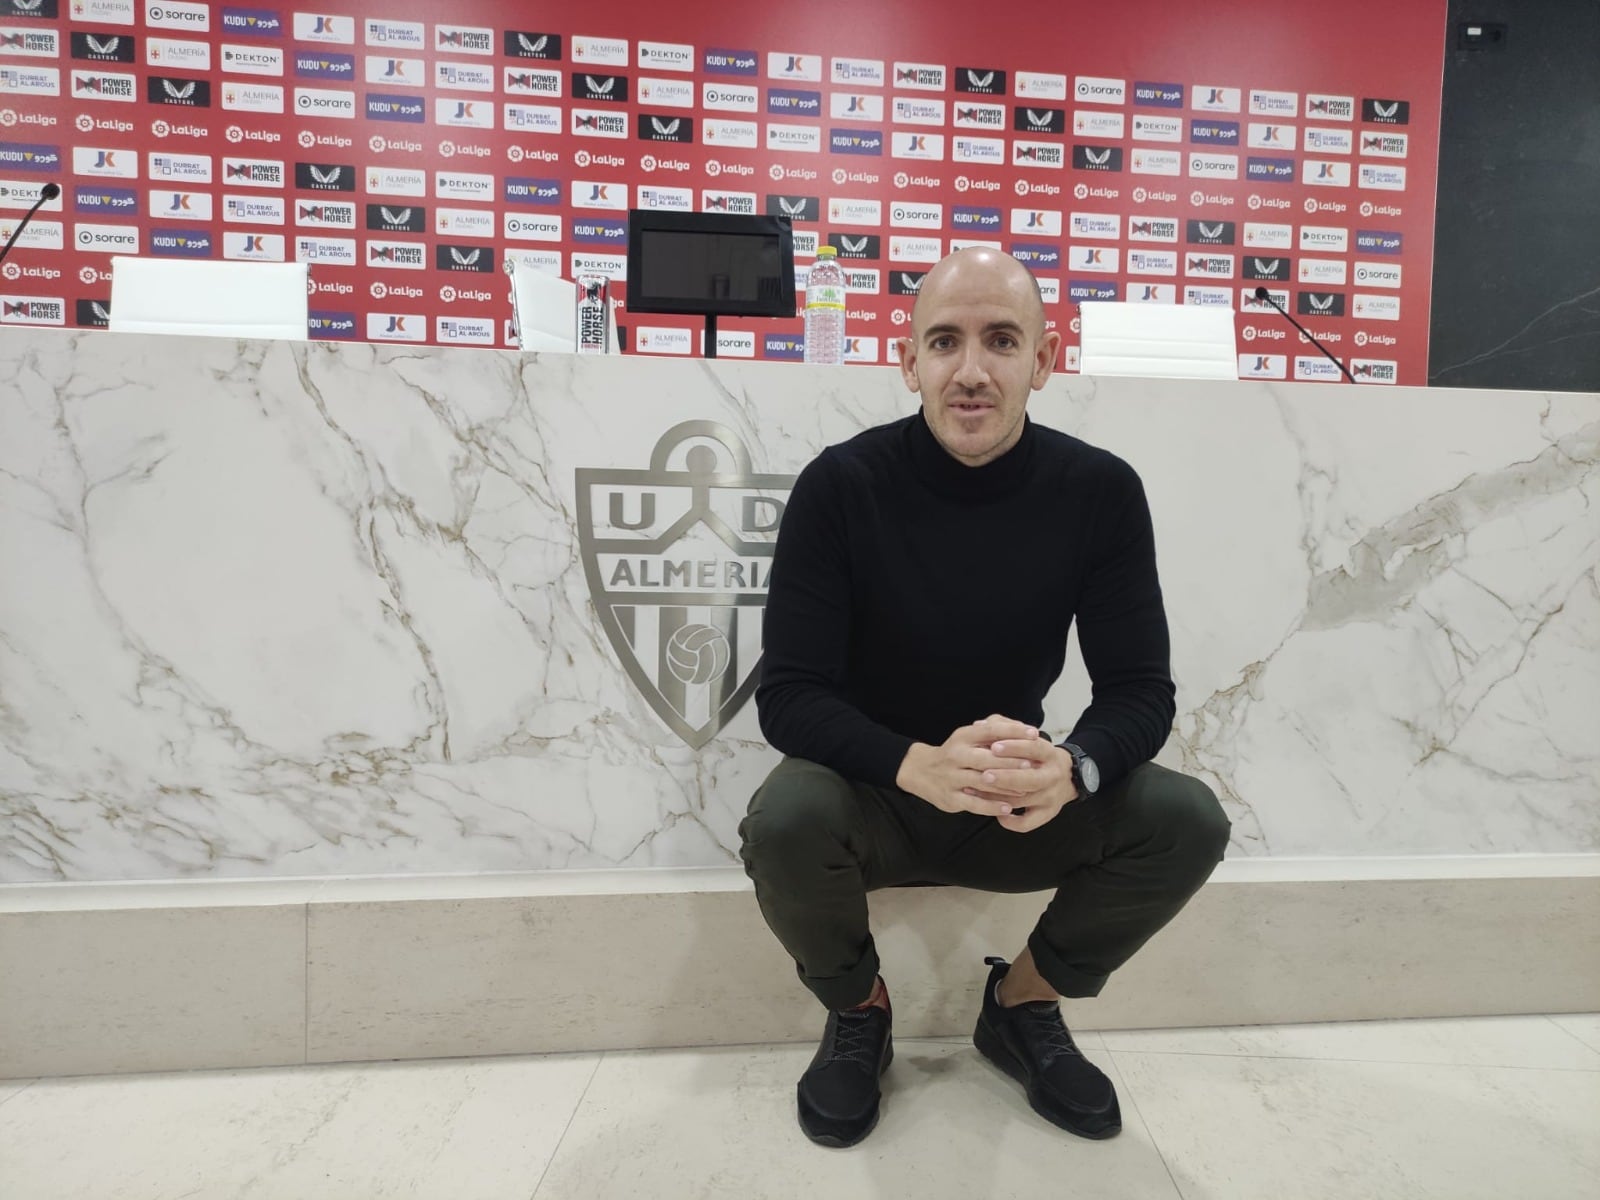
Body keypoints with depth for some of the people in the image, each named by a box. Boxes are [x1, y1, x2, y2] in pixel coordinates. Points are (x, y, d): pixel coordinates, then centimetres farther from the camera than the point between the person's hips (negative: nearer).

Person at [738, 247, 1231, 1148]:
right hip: (871, 796, -2)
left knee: (1188, 821, -20)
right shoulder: (841, 485, -16)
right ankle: (859, 1011, 4)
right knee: (785, 822, -32)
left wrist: (1069, 769, -32)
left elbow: (1142, 691, -9)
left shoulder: (1101, 491, -10)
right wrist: (920, 766, -37)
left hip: (1021, 805, 2)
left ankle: (1023, 1002, 9)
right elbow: (788, 695, -19)